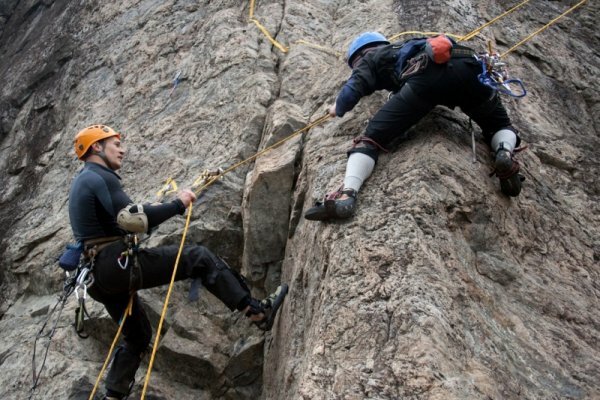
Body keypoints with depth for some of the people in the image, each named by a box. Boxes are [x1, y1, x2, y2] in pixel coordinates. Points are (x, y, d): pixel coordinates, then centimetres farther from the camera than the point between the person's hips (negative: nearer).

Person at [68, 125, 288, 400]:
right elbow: (131, 219, -20)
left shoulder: (81, 183, 22)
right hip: (119, 264, -10)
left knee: (137, 337, 22)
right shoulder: (101, 178, -9)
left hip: (101, 276, 10)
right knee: (199, 258, -8)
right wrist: (177, 205, -11)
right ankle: (258, 312, -9)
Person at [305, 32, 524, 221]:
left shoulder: (369, 57, 29)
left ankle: (346, 195, -22)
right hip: (464, 65, 5)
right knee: (500, 126, 25)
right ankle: (505, 154, -9)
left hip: (426, 74, -5)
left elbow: (352, 90, 12)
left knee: (372, 137, 0)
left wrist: (338, 109, 31)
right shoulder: (404, 47, 45)